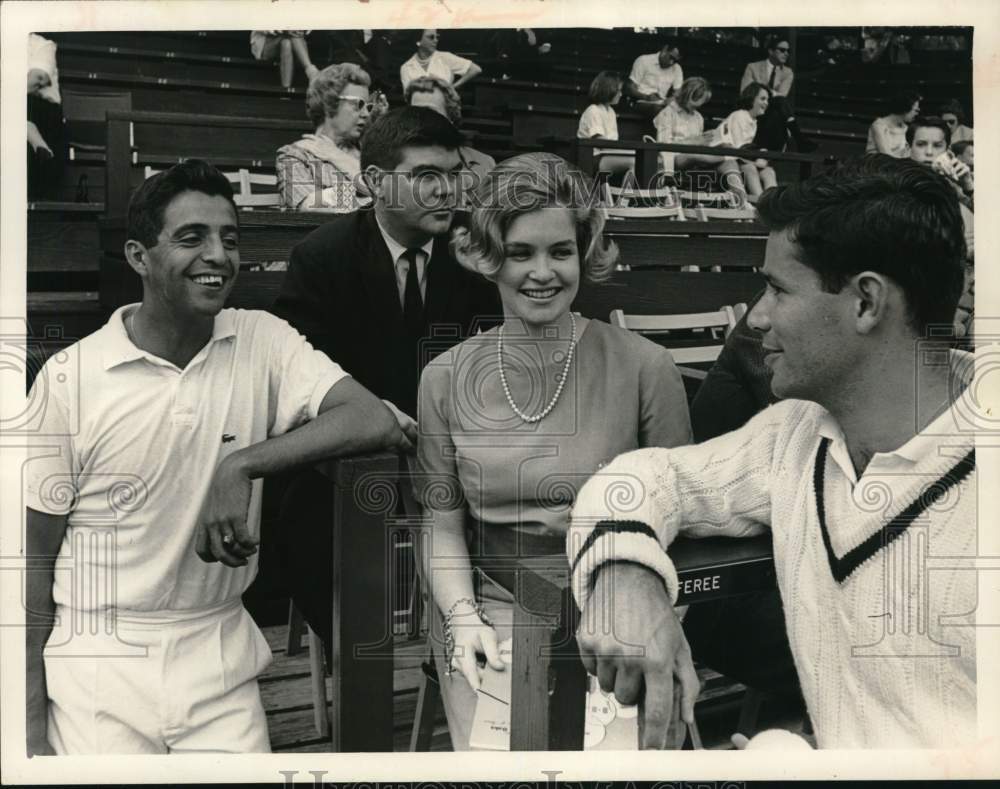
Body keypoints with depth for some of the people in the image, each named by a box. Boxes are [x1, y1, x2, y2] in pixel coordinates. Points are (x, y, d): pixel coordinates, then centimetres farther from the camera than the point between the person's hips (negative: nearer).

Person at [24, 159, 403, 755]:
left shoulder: (262, 341, -4)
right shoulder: (71, 377, -10)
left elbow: (376, 423, -18)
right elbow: (34, 561, -3)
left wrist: (242, 466, -25)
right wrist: (33, 728, -3)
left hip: (221, 661, 2)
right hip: (99, 667, -1)